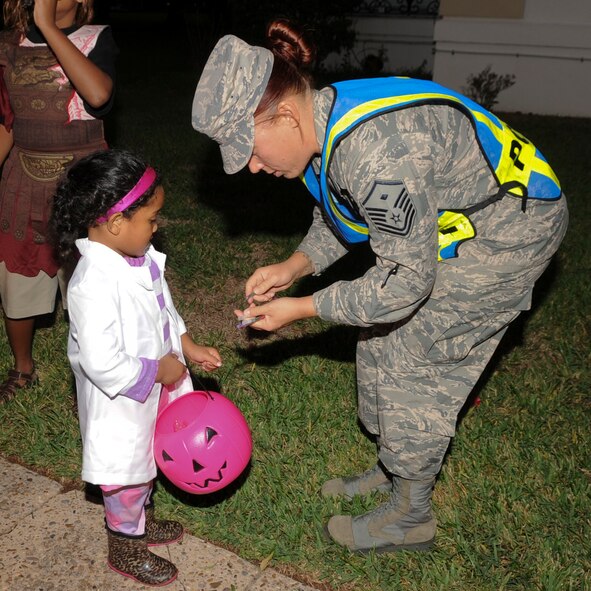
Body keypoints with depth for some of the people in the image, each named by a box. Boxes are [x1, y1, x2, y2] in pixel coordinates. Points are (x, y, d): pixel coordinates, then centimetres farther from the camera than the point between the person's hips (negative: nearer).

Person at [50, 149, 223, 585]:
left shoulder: (138, 257, -7)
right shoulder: (93, 285, -36)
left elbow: (164, 309, 10)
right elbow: (102, 364, -34)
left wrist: (189, 348, 3)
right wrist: (158, 370, -22)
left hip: (152, 392, 8)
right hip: (120, 405, -8)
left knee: (146, 461, 29)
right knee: (126, 475, 15)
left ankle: (142, 522, 55)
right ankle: (126, 550, 41)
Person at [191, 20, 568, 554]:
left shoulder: (377, 153, -38)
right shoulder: (324, 121, -8)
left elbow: (405, 281, -30)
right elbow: (339, 215, 8)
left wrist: (302, 308, -23)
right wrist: (294, 266, -8)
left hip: (510, 227, -9)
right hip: (451, 223, 9)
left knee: (413, 360, -5)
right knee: (381, 339, 12)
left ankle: (410, 518, 15)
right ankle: (394, 469, 33)